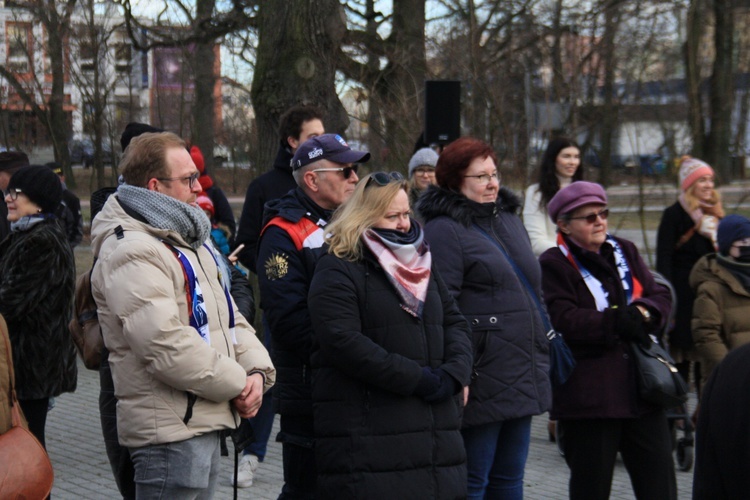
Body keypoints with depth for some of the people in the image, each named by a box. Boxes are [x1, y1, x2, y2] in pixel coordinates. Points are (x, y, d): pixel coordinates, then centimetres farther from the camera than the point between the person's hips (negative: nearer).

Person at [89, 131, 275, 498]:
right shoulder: (131, 253, -15)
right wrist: (236, 385, -15)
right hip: (170, 431, -10)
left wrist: (257, 370, 2)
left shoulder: (188, 240, 19)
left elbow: (227, 316, 21)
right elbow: (166, 343, -24)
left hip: (205, 422, 10)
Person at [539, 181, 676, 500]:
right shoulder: (554, 264, -6)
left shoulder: (624, 251, 15)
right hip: (587, 398, -5)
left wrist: (642, 312, -12)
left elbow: (660, 295, 10)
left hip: (641, 387, 6)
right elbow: (562, 320, -17)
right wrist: (615, 323, -19)